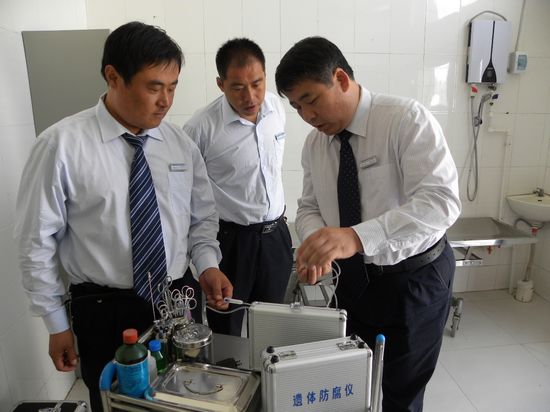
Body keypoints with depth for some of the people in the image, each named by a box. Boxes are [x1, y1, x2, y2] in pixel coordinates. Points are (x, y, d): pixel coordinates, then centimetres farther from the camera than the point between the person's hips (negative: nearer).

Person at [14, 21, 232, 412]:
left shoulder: (181, 144, -2)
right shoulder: (62, 144, -14)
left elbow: (203, 217, 7)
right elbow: (37, 241, -7)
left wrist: (207, 264, -11)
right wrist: (57, 323, -2)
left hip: (179, 303, 4)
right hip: (104, 311, -3)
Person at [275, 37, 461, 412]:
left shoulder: (407, 118, -19)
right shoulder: (314, 144, -1)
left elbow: (441, 201, -30)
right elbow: (309, 208, 5)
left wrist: (356, 236, -44)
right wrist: (315, 244, -19)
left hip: (413, 278, -5)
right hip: (352, 277, 5)